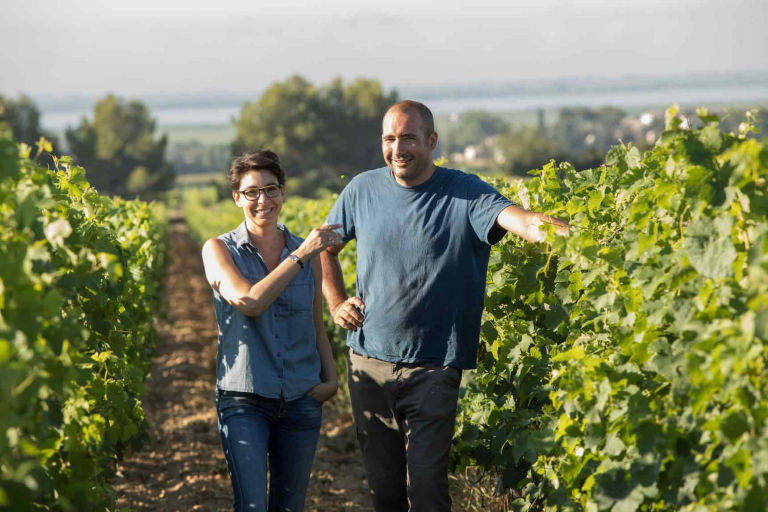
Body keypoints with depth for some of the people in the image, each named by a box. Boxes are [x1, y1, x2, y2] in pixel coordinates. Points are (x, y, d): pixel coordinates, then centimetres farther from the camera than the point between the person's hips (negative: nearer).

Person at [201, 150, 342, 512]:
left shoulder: (306, 252, 7)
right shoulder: (219, 250, -1)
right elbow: (249, 302, -19)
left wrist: (331, 378, 1)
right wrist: (301, 255, -18)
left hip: (301, 399, 3)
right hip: (244, 400, -3)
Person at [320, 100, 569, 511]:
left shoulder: (465, 194, -9)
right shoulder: (362, 189, 4)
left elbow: (518, 219, -28)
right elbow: (325, 248, 20)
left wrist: (570, 233, -47)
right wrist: (336, 303, 7)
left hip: (432, 369, -4)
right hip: (368, 363, 4)